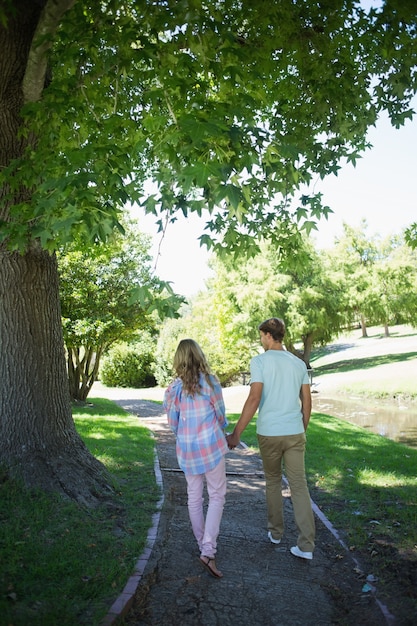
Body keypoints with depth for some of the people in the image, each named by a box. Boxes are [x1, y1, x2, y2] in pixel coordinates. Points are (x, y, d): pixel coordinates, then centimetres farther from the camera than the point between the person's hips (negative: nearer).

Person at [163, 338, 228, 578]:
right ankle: (209, 551, -3)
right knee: (217, 496, 5)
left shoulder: (174, 387, -3)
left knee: (194, 497, 16)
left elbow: (173, 422, 3)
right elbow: (220, 414, 0)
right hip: (212, 444, -3)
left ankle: (203, 545, 27)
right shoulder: (210, 381, -10)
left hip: (187, 448, 3)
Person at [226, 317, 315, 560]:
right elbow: (307, 402, 9)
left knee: (273, 482, 17)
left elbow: (254, 399, -17)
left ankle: (276, 532, 30)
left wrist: (236, 433, -14)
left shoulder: (260, 361, -9)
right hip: (295, 432, 3)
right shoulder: (299, 363, 6)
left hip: (269, 433, -2)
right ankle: (306, 545, 3)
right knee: (299, 485, 5)